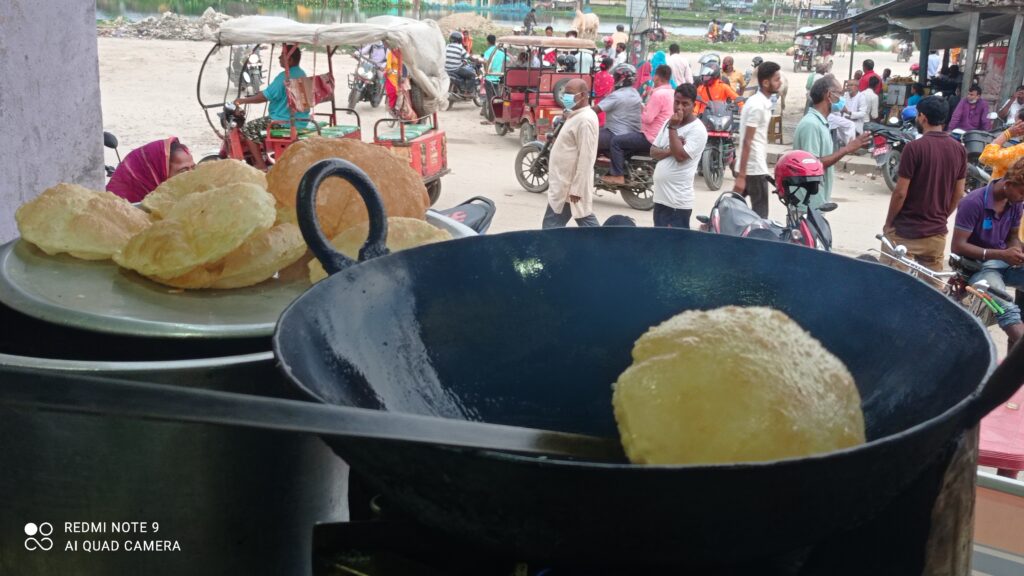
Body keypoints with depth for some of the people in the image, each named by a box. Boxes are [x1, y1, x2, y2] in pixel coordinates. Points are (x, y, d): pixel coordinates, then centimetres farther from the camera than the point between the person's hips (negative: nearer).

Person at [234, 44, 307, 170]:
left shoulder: (284, 76, -20)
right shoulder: (302, 74, 8)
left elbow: (264, 97, -19)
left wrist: (242, 100, -5)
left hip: (285, 122, -9)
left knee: (248, 128, 3)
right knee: (259, 123, 31)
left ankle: (261, 165, 1)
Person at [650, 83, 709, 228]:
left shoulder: (697, 129, -11)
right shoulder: (668, 122, 12)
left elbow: (680, 156, -21)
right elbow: (653, 152, 9)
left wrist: (673, 127, -15)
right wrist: (670, 150, -11)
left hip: (678, 201, -8)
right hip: (660, 196, 8)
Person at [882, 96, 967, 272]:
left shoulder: (914, 147, -15)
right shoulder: (959, 149, 2)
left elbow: (900, 193, -14)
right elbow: (958, 194, 8)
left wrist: (888, 222, -2)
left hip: (905, 231, -5)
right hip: (937, 232, 5)